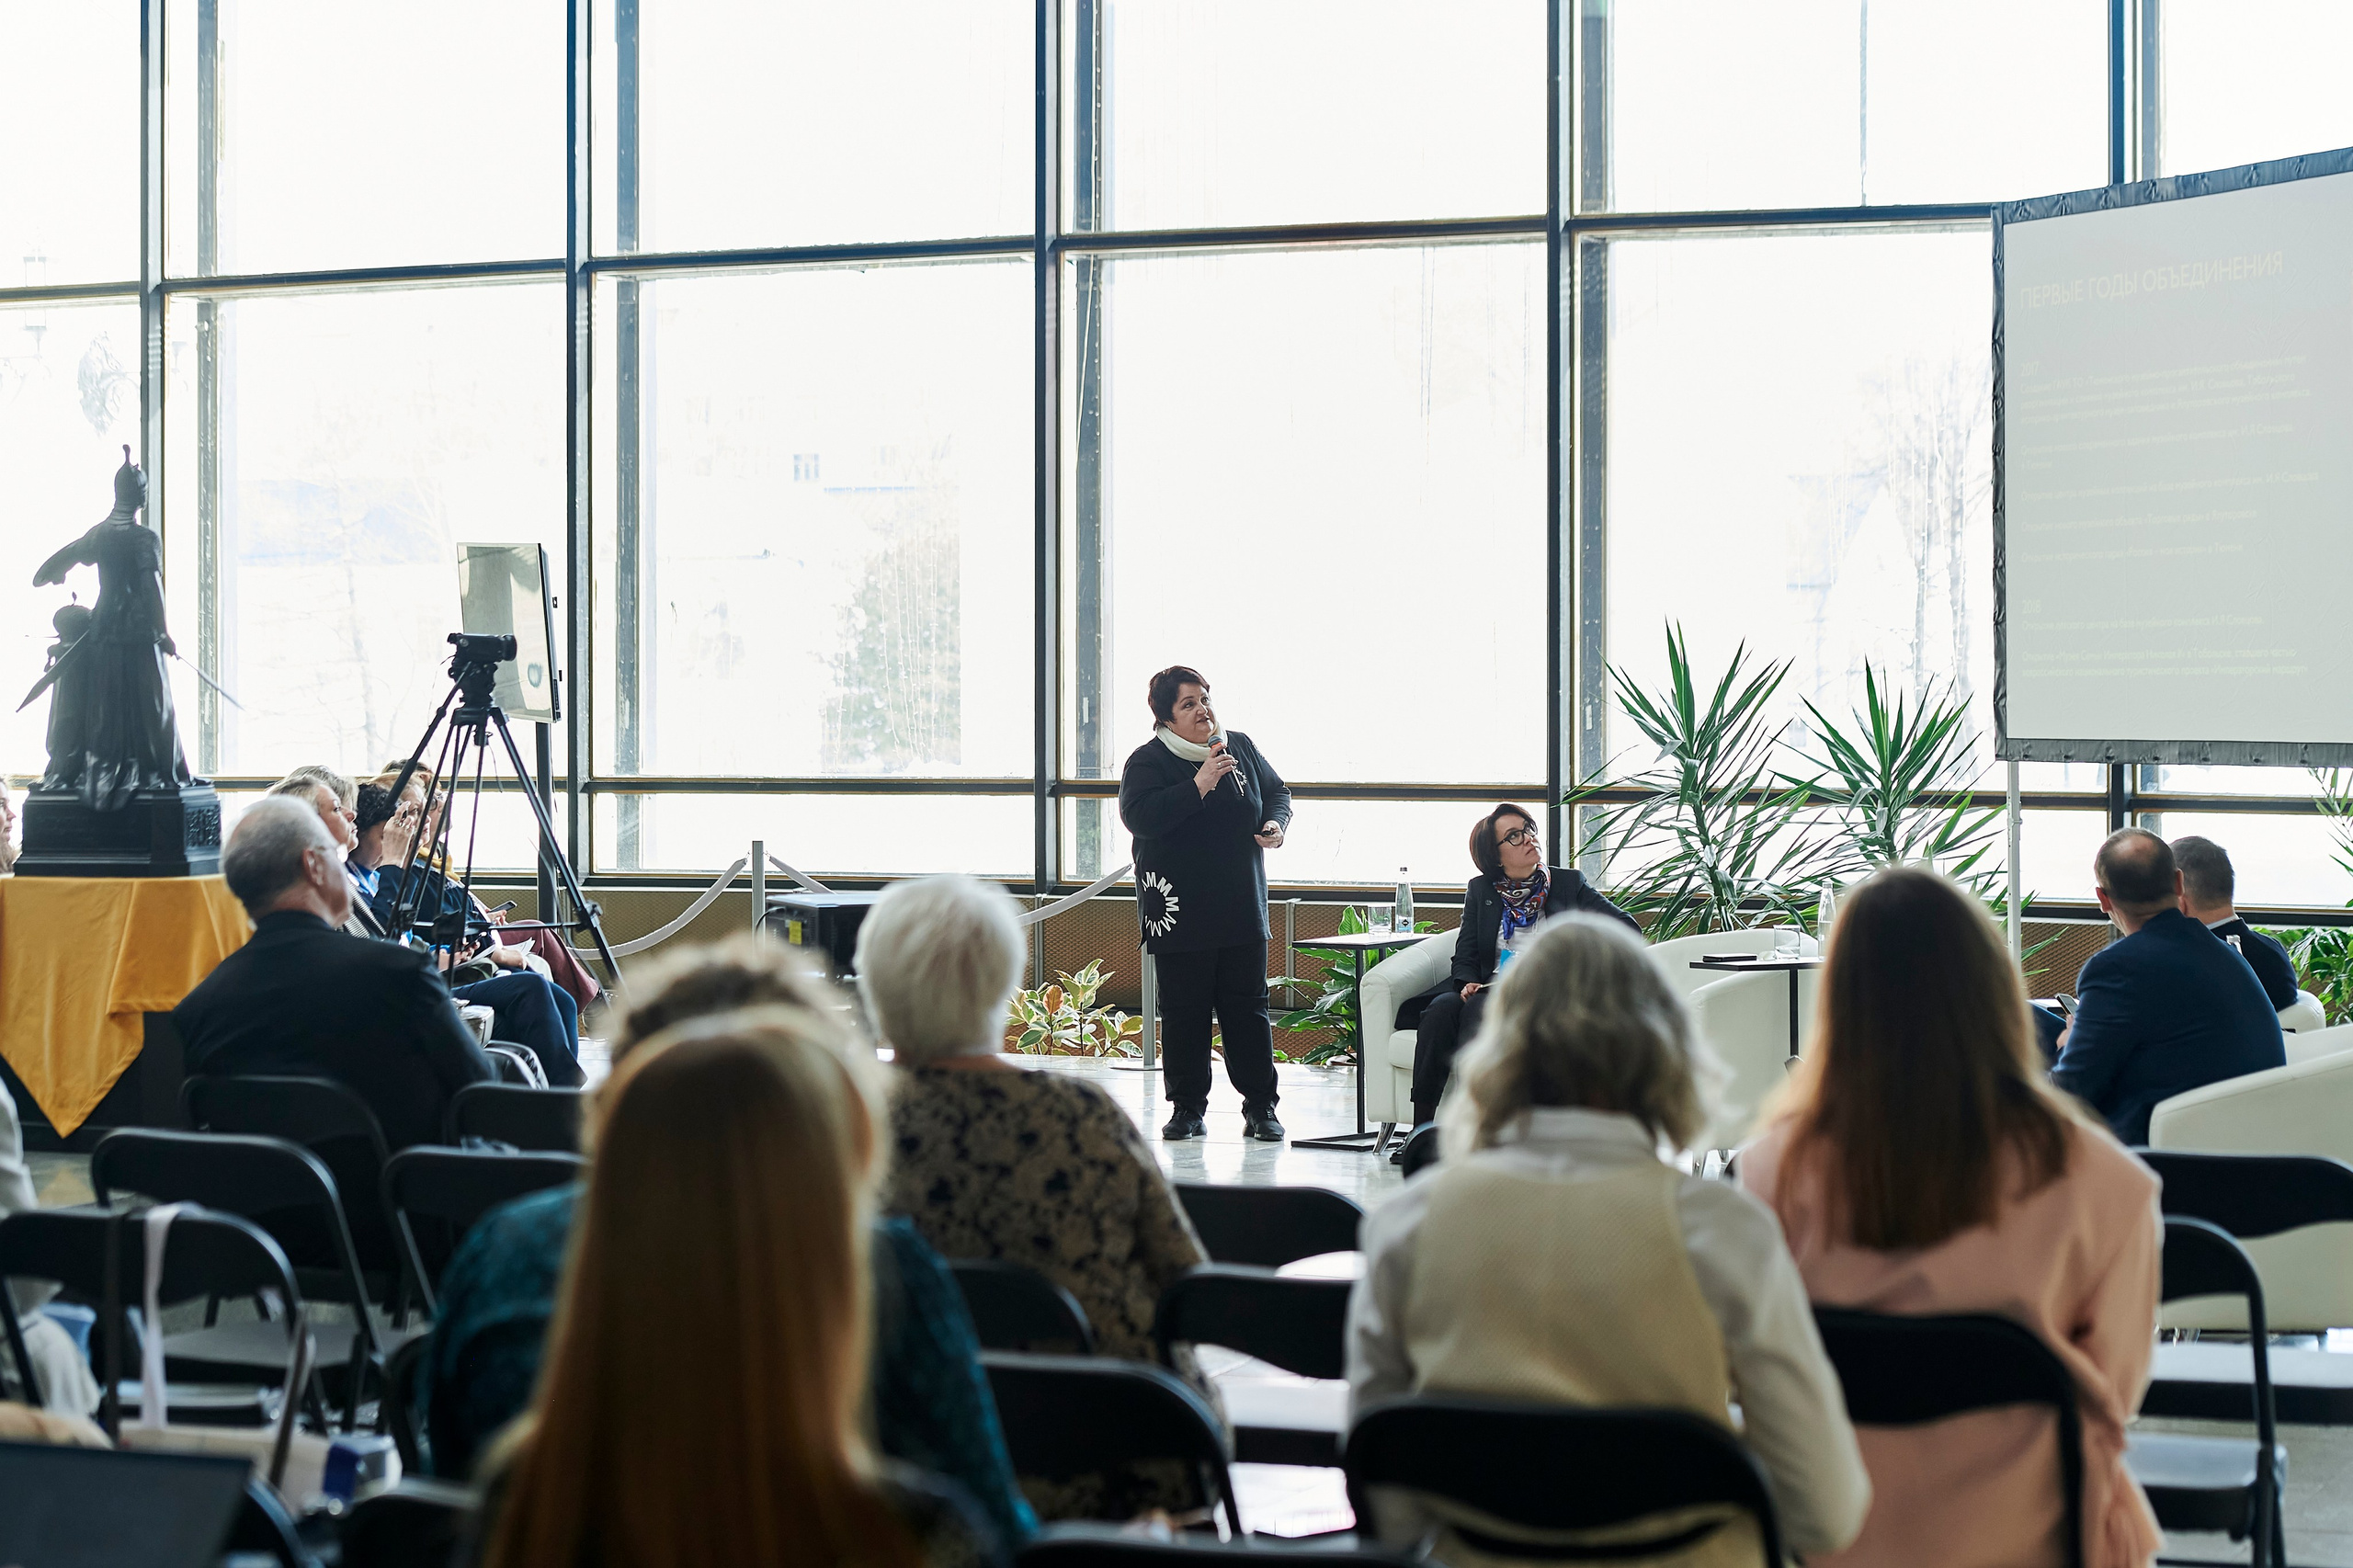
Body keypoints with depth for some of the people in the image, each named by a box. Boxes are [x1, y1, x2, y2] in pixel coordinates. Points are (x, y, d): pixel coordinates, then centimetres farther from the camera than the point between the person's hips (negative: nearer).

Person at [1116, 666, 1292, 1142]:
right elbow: (1138, 815, -22)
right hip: (1180, 915, -3)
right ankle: (1187, 1108, 10)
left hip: (1242, 909, 3)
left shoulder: (1241, 747, 7)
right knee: (1184, 1012, 1)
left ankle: (1261, 1107, 12)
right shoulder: (1148, 761, -6)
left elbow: (1277, 791, 21)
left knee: (1248, 1008, 5)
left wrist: (1276, 824, -1)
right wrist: (1198, 786, -24)